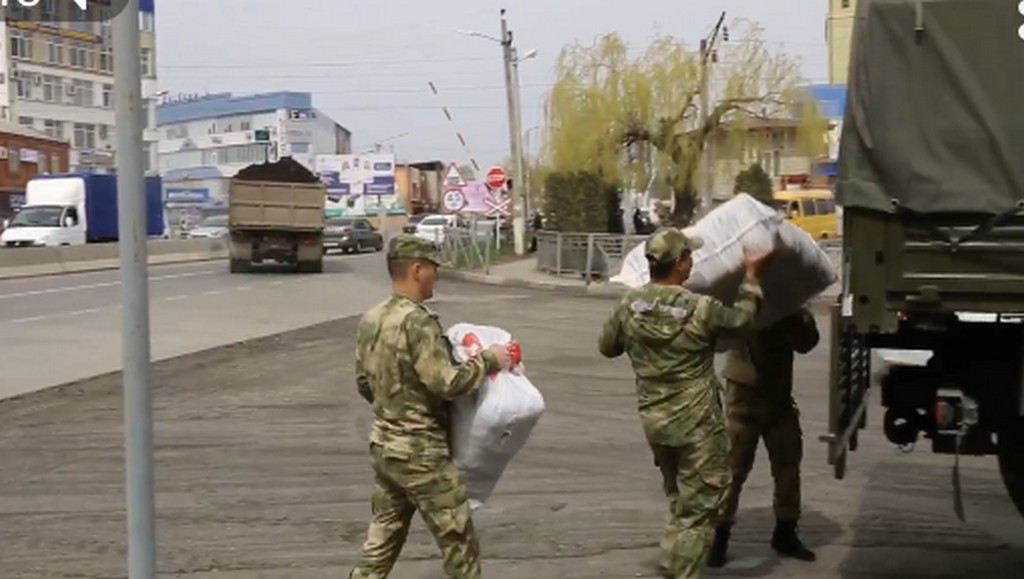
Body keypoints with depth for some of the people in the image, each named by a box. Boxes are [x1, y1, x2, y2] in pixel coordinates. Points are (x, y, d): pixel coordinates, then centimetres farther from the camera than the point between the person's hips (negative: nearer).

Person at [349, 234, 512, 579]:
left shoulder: (370, 320, 5)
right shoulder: (417, 321, -21)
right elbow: (448, 383, -23)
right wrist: (487, 360, -11)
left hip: (383, 446, 8)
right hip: (421, 453, -8)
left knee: (381, 543, 16)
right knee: (459, 545, 6)